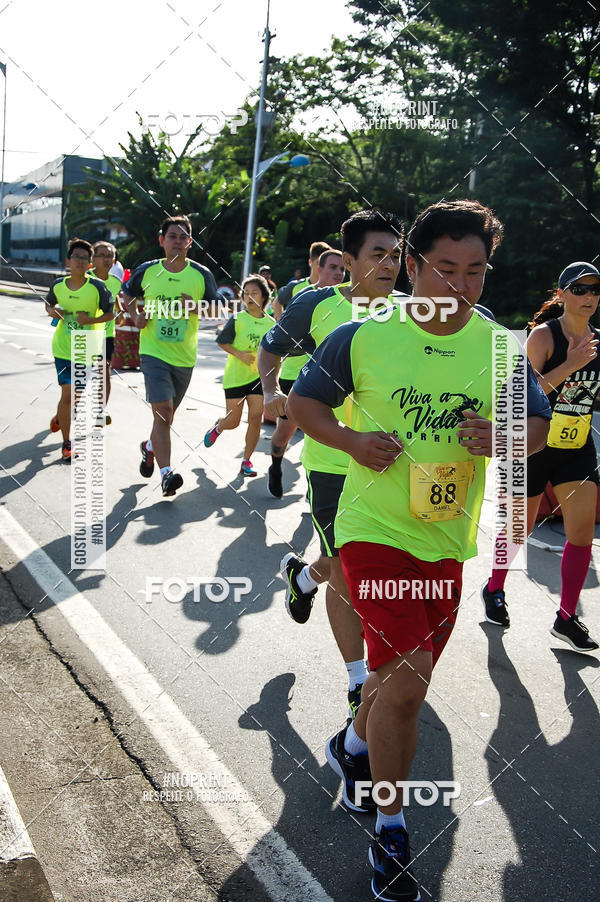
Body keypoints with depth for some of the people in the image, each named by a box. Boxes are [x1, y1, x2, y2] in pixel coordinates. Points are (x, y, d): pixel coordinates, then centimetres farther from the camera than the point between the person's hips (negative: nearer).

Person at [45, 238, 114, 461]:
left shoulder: (97, 287, -12)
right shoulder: (58, 285, -4)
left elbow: (111, 312, -4)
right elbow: (49, 304, 16)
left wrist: (91, 320, -20)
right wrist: (52, 312, -7)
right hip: (63, 349, 0)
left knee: (76, 395, 12)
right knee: (67, 394, -8)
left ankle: (59, 416, 48)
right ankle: (67, 443, 5)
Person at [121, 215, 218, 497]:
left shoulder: (202, 275, -1)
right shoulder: (147, 271, -1)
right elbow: (127, 296, 16)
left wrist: (196, 308, -14)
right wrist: (135, 315, -3)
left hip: (185, 357, 2)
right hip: (153, 352, -2)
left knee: (168, 413, 17)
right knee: (162, 410, -16)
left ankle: (150, 447, 47)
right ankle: (166, 472, -16)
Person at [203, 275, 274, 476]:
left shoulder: (270, 323, 2)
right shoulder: (237, 319, -8)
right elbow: (222, 341, -3)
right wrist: (239, 354, -17)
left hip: (258, 376, 3)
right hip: (235, 376, -3)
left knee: (255, 418, -6)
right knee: (233, 421, 2)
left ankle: (246, 461, 5)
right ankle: (217, 427, 39)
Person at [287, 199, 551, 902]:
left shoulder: (500, 347, 0)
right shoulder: (363, 335, -8)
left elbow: (539, 424, 8)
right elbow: (303, 400, 3)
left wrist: (502, 436, -15)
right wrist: (350, 440, -16)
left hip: (447, 540, 4)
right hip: (375, 528, -4)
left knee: (401, 675, 19)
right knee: (406, 680, -14)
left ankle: (353, 745, 52)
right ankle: (390, 831, 11)